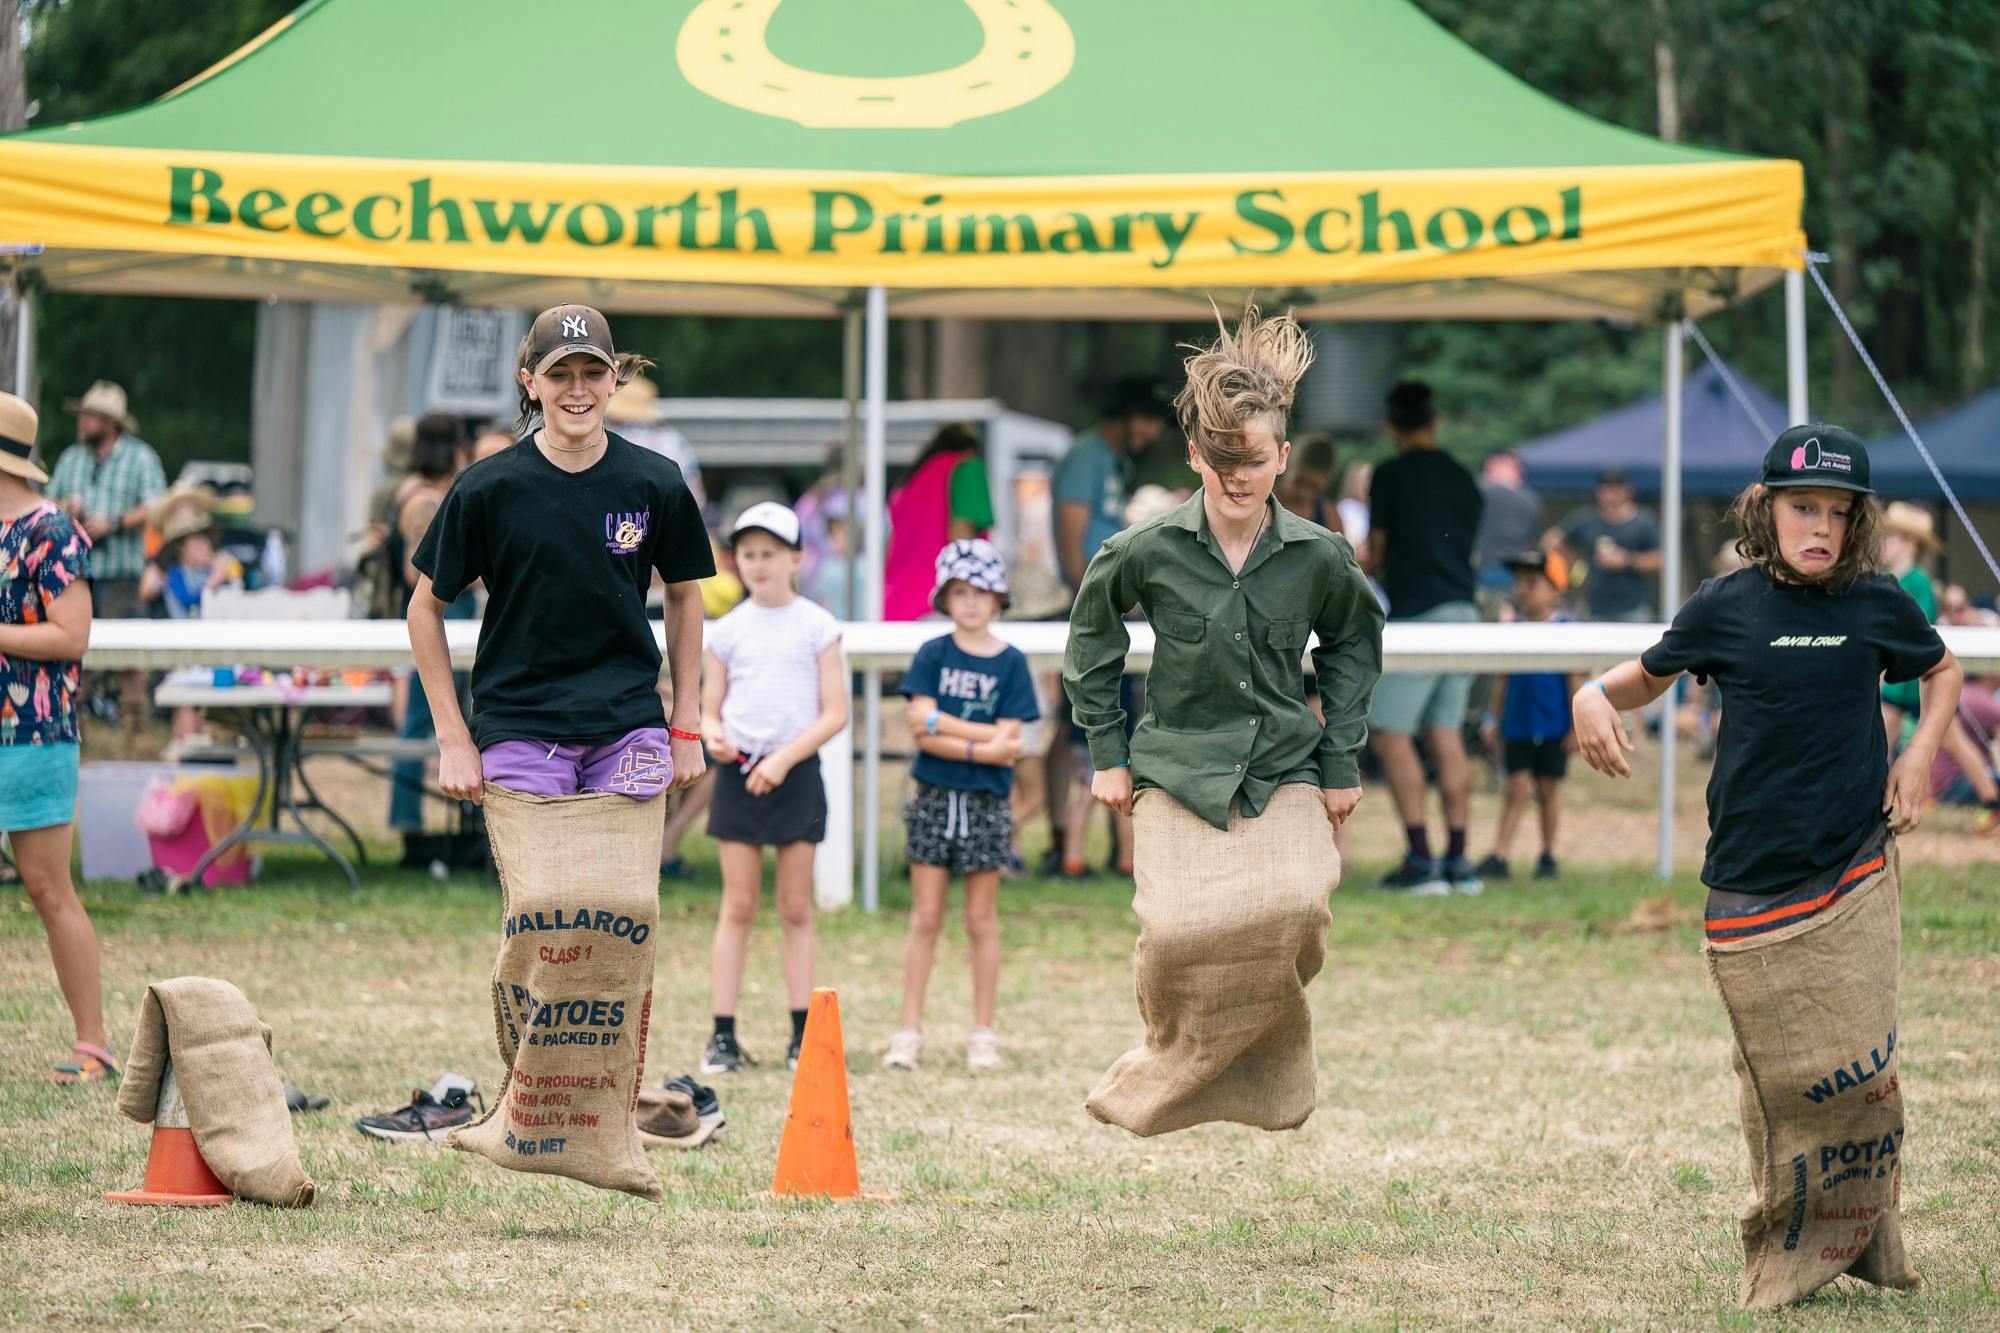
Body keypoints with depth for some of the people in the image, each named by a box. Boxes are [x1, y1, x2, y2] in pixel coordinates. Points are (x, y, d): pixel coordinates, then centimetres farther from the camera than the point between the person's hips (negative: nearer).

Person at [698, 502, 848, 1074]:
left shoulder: (817, 626, 1)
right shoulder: (727, 631, 6)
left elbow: (835, 713, -2)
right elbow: (709, 711, 10)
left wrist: (785, 758, -14)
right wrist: (713, 735, -14)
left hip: (795, 772, -1)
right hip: (738, 771, 1)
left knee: (796, 907, 3)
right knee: (738, 906, 0)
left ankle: (803, 1036, 7)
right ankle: (723, 1035, 1)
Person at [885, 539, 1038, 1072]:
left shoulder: (1010, 663, 0)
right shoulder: (933, 655, 2)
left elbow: (1007, 748, -8)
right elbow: (921, 727, -9)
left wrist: (945, 729, -13)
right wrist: (984, 739, -14)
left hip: (985, 803, 0)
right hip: (934, 798, 0)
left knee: (982, 920, 5)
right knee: (925, 918, 2)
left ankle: (983, 1035, 10)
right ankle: (909, 1032, 5)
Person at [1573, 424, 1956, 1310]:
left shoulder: (1878, 605, 1)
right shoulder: (1726, 607, -2)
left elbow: (1942, 671, 21)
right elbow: (1650, 675, 14)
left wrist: (1922, 753, 4)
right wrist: (1595, 697, -7)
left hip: (1854, 877, 1)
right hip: (1751, 893, -1)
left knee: (1855, 1071, -4)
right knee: (1780, 1080, 1)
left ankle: (1853, 1238, 14)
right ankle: (1782, 1257, 15)